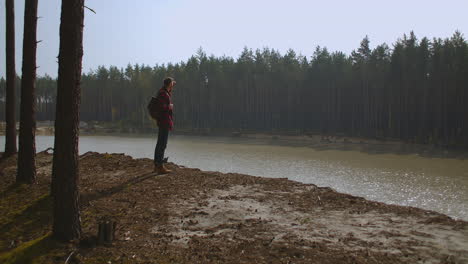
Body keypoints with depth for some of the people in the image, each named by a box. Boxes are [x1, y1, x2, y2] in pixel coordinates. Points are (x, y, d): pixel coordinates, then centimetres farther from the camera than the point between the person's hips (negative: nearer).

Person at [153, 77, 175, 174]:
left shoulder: (163, 92, 16)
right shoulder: (163, 93, -15)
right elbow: (161, 107, -26)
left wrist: (171, 88, 37)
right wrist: (170, 106, -12)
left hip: (163, 122, 11)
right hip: (164, 122, -11)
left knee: (160, 144, 16)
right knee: (162, 145, -9)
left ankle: (156, 165, 24)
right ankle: (160, 167, -8)